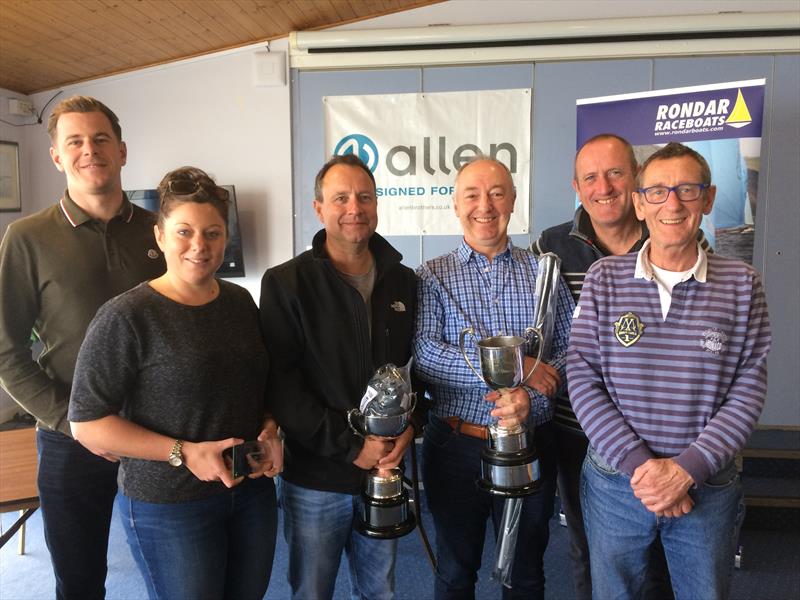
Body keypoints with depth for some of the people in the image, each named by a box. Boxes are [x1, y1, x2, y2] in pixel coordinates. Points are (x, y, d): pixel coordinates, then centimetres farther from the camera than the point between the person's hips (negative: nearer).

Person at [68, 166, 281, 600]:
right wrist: (184, 453, -20)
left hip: (253, 490, 6)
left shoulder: (240, 302, 3)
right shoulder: (125, 317, -16)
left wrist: (270, 431, -4)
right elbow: (87, 423, -14)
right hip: (169, 506, -5)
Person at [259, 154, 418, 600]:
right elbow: (280, 383, -14)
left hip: (386, 470, 4)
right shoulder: (287, 283, -8)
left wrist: (409, 428, -8)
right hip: (316, 479, -3)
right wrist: (349, 445, -17)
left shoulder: (403, 281, 5)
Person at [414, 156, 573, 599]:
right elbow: (424, 356, -17)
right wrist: (515, 367, -21)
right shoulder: (432, 277, -3)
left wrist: (532, 398, -21)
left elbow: (571, 350, -3)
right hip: (456, 447, -1)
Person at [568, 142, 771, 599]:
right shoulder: (604, 279, -4)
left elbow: (749, 390, -5)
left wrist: (686, 469, -15)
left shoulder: (742, 284, -3)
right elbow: (583, 378, -7)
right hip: (615, 483, 0)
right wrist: (637, 463, -15)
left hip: (708, 488, 0)